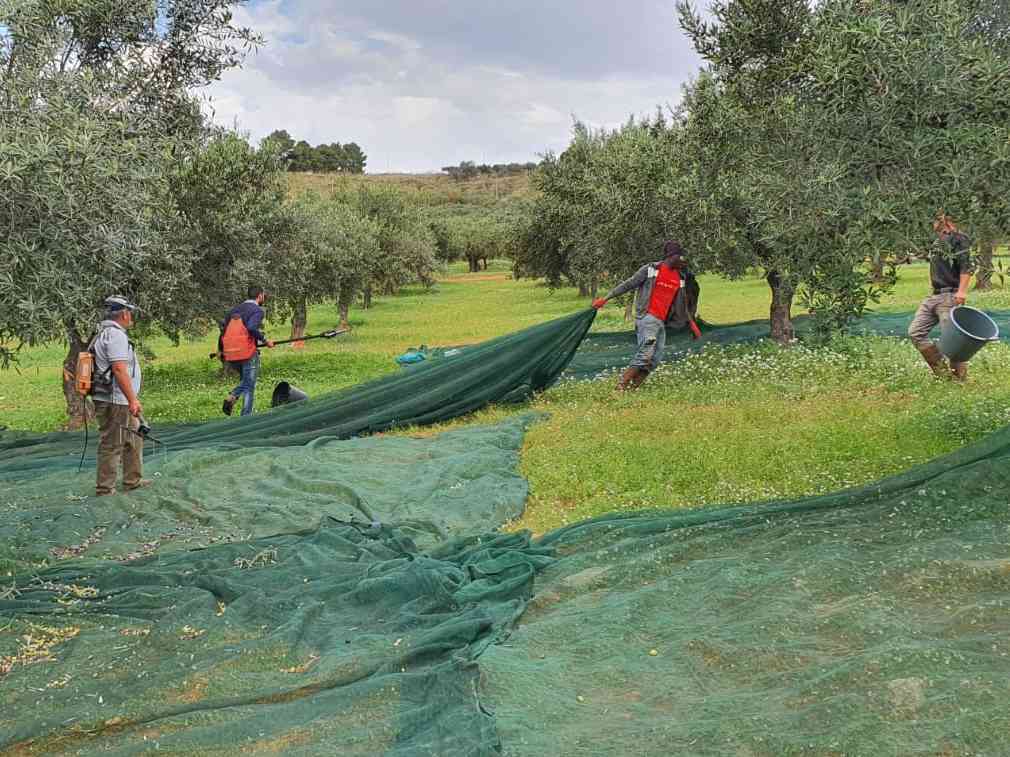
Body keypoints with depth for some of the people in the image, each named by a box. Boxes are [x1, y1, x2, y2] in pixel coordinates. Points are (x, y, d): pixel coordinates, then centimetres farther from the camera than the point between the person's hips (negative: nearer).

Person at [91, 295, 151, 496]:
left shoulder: (103, 334, 16)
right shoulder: (115, 334, -17)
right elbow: (119, 369, -25)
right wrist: (133, 399, -25)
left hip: (120, 403, 11)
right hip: (114, 403, -11)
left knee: (134, 439, 19)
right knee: (112, 445, -3)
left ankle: (133, 480, 29)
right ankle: (105, 488, 4)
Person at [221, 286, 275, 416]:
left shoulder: (235, 309, 16)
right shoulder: (257, 310, -4)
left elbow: (223, 327, 12)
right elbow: (252, 328, -22)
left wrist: (221, 350, 17)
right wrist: (265, 340, -10)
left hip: (230, 354, 6)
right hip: (247, 353, -6)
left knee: (246, 380, 25)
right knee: (249, 386, 4)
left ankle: (231, 398, 1)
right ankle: (246, 417, -2)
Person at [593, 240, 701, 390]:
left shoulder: (681, 277, 13)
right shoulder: (650, 269, -3)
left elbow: (682, 303, 24)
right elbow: (628, 285, -1)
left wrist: (691, 322, 22)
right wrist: (605, 298, -3)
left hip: (662, 322, 7)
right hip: (647, 317, -7)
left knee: (655, 359, -3)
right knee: (646, 354, -20)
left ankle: (633, 387, 1)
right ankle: (621, 384, -16)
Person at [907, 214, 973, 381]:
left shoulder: (959, 239, -4)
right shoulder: (937, 241, 20)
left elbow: (966, 266, -14)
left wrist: (962, 291, -23)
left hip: (950, 296, -9)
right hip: (933, 296, 9)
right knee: (915, 332, 2)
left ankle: (960, 376, 8)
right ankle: (940, 369, 10)